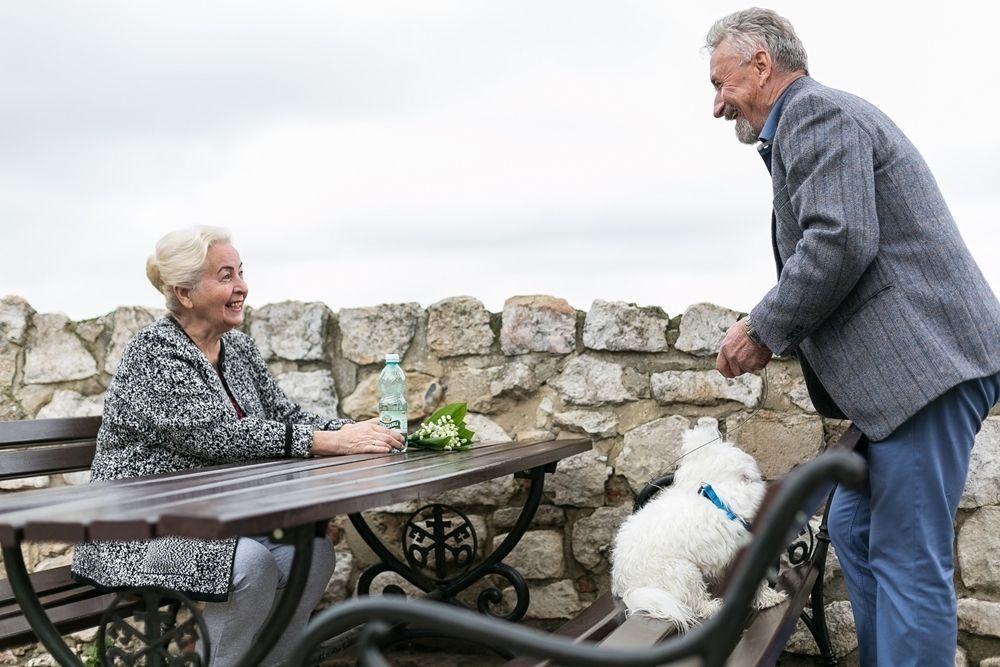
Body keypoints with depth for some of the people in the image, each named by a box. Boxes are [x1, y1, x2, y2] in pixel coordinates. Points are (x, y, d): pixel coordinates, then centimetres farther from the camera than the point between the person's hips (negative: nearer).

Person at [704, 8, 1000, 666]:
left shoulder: (816, 111, -8)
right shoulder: (820, 116, 24)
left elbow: (840, 242, -22)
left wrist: (762, 329, -10)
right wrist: (776, 335, 15)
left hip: (928, 360, -11)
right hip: (908, 365, 11)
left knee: (909, 560, -8)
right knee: (855, 530, 15)